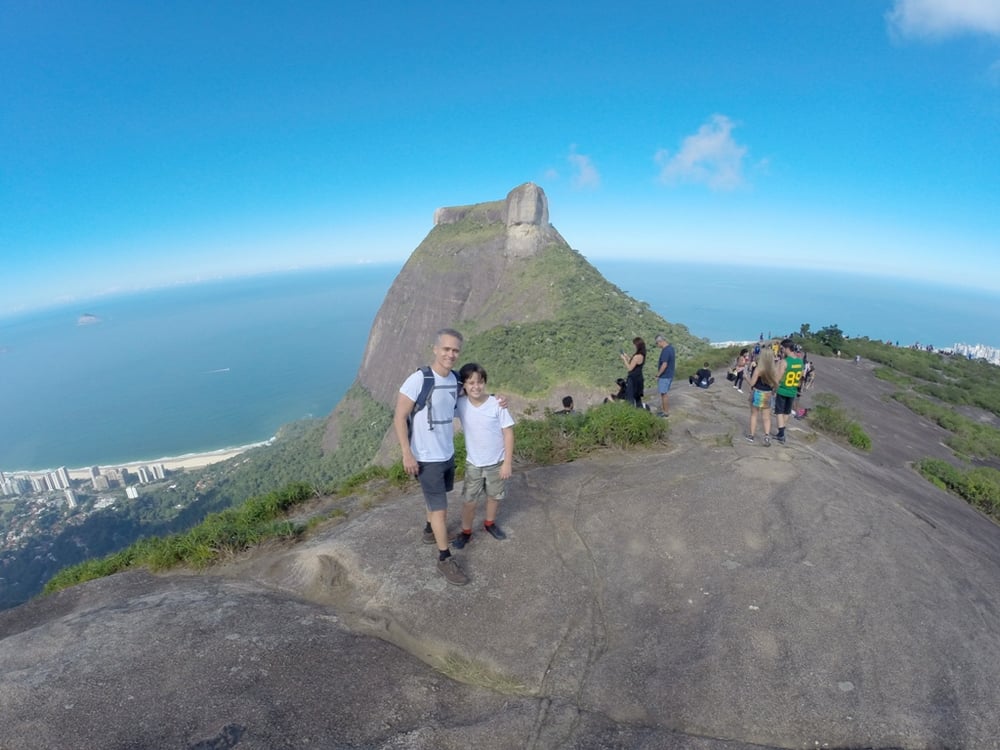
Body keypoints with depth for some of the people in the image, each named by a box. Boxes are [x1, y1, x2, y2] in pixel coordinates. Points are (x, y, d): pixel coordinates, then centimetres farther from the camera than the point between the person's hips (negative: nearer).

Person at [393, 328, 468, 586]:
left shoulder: (456, 379, -4)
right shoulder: (418, 380, -23)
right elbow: (399, 417, -18)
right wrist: (407, 454, -19)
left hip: (448, 454, 7)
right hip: (427, 458, -7)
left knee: (436, 498, 26)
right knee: (440, 507, 2)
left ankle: (430, 531, 50)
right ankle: (445, 560, 18)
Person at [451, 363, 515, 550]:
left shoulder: (497, 404, -18)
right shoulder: (460, 404, -12)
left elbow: (508, 433, -12)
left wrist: (507, 462, -12)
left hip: (497, 463, 0)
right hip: (473, 464, 1)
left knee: (495, 496, 19)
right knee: (470, 501, 8)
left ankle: (490, 523, 45)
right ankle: (465, 531, 32)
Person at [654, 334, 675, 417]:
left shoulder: (665, 350, -23)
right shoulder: (671, 347, 8)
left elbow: (664, 365, -25)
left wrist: (658, 375, -14)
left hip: (665, 376, -9)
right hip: (669, 375, 9)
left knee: (664, 394, 1)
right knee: (664, 393, 18)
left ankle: (666, 412, 11)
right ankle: (663, 409, 28)